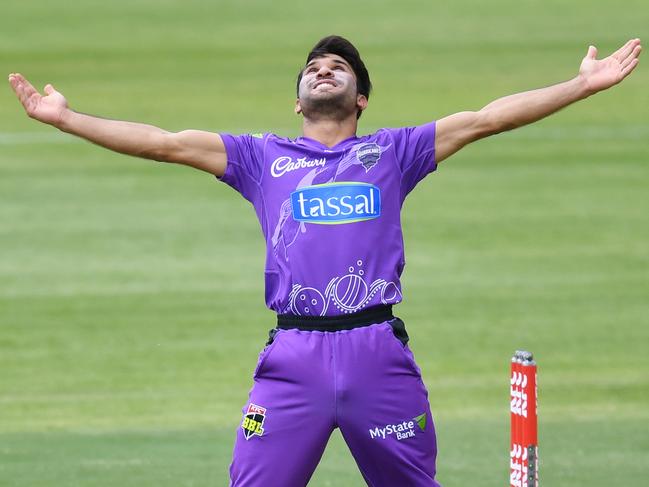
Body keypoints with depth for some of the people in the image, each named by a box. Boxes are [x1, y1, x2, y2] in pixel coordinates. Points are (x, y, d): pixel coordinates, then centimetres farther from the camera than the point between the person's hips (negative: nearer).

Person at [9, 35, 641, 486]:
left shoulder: (392, 152, 16)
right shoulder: (263, 158, 17)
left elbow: (484, 120, 10)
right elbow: (166, 144, 12)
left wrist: (584, 85, 3)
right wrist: (65, 119, 5)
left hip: (380, 356, 0)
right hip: (293, 358, 0)